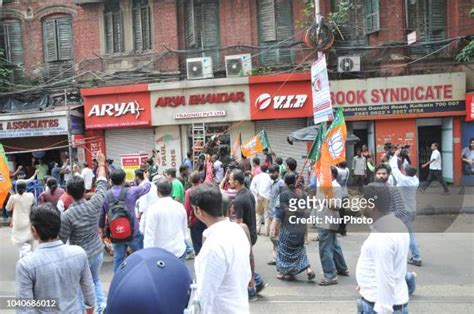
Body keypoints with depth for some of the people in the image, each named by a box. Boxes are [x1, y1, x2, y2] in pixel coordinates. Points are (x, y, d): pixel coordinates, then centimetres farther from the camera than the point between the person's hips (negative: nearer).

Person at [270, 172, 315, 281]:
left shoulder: (284, 194, -14)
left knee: (286, 248, 9)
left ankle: (287, 272, 17)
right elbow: (304, 210, 8)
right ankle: (308, 269, 8)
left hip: (288, 226, -5)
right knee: (299, 248, 18)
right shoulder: (300, 193, 2)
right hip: (300, 226, 6)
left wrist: (275, 226, -7)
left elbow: (280, 211, -13)